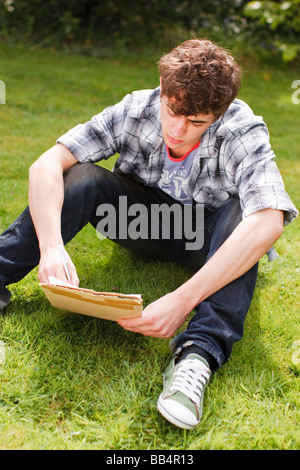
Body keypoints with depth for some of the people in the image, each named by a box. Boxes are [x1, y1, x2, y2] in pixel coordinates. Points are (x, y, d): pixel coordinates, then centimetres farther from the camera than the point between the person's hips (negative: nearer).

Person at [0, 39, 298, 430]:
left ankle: (199, 352, -48)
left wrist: (183, 300, -55)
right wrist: (51, 247, -45)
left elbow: (268, 222, -45)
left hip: (206, 238, -1)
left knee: (240, 211, -35)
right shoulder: (136, 111, -22)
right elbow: (45, 166, -27)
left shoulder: (243, 132, -28)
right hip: (146, 220, 2)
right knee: (83, 178, -24)